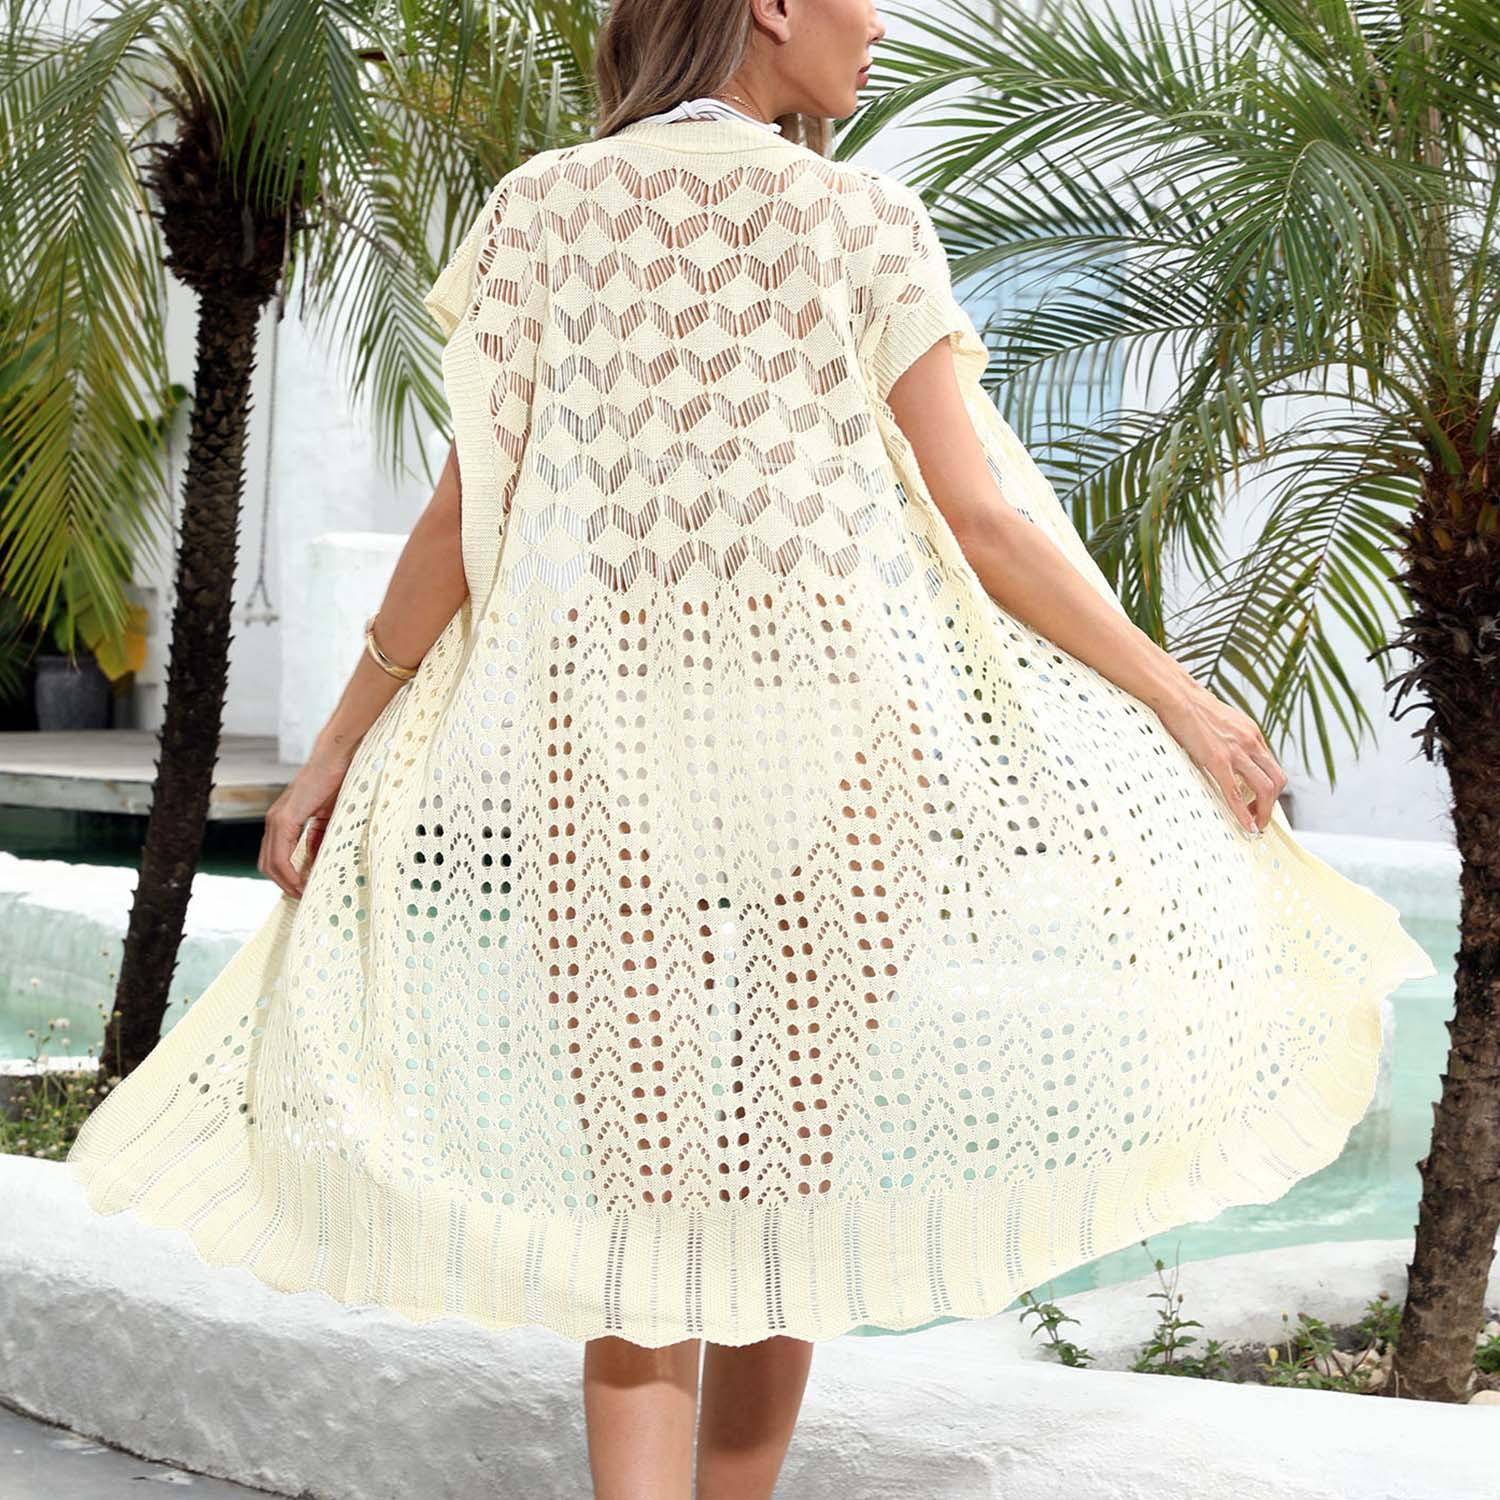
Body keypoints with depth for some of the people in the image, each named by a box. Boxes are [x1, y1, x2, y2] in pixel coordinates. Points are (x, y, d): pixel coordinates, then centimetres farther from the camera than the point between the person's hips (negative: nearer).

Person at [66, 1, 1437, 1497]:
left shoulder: (541, 208, 6)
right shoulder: (863, 220, 0)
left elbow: (468, 507, 1)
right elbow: (985, 517, -4)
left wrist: (340, 743, 8)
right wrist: (1179, 697, 4)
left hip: (594, 725, 1)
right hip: (826, 717, -1)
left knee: (640, 1175, 4)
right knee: (786, 1166, 14)